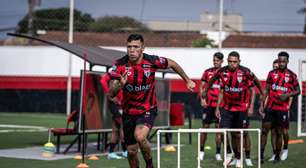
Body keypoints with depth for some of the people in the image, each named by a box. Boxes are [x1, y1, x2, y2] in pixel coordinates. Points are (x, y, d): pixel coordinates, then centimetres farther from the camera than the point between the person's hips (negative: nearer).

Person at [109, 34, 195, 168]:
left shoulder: (152, 61, -15)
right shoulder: (120, 65, -13)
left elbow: (172, 64, 6)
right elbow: (111, 93, -16)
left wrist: (187, 81, 15)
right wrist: (120, 85, -38)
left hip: (148, 110, -2)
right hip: (129, 112, 3)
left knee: (140, 136, -30)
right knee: (131, 151, 8)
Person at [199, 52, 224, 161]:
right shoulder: (207, 72, 6)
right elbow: (201, 86, 10)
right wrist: (202, 99, -3)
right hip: (208, 104, 1)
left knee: (219, 128, 1)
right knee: (205, 127, 4)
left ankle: (218, 153, 7)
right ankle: (201, 151, 16)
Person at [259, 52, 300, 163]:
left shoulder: (291, 75, -2)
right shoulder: (272, 73, 6)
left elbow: (298, 91, 2)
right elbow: (267, 90, 10)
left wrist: (287, 95, -16)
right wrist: (262, 105, 5)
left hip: (282, 108, -2)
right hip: (270, 107, 2)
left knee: (279, 132, 4)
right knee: (264, 130, -4)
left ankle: (277, 155, 17)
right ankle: (261, 154, 0)